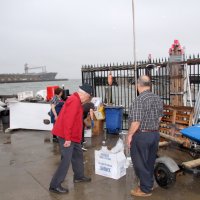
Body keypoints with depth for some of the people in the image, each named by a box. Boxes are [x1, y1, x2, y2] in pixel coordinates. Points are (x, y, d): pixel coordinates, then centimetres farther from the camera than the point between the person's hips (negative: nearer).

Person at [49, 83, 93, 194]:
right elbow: (68, 120, -27)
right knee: (66, 160, -7)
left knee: (78, 154, 20)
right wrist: (67, 138, -25)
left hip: (72, 136, 11)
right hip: (66, 136, -11)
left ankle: (79, 176, 36)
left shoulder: (76, 100, 12)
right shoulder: (74, 101, -21)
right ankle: (55, 185, 1)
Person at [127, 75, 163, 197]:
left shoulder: (139, 100, -21)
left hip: (141, 135, -7)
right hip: (155, 134, 8)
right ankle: (149, 184, 34)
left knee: (140, 163, 7)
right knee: (150, 161, 20)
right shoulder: (158, 99, 3)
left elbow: (136, 122, -22)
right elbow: (159, 117, 12)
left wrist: (130, 135, -10)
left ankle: (145, 189, 17)